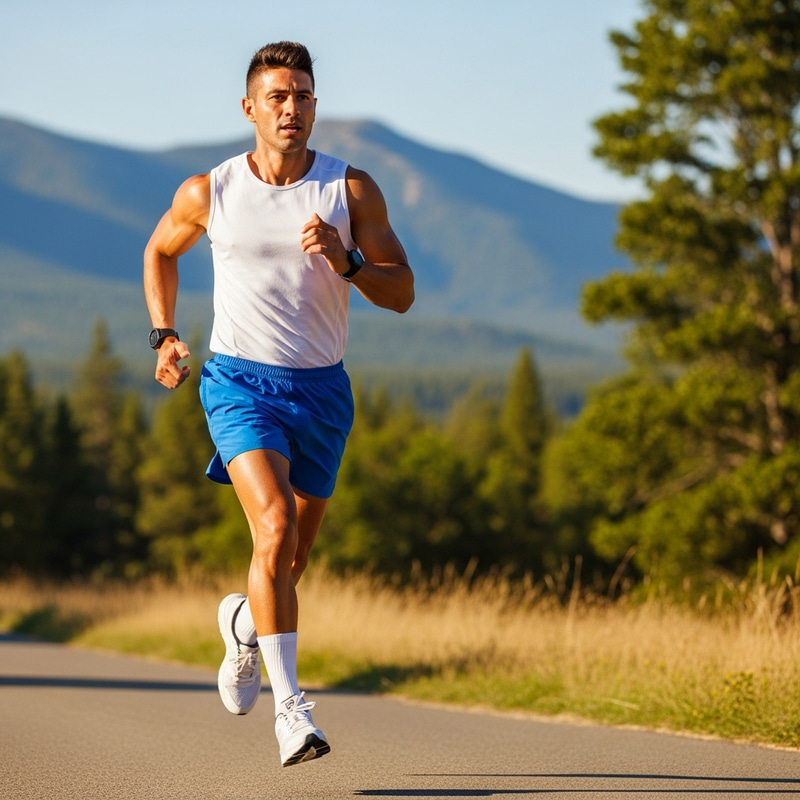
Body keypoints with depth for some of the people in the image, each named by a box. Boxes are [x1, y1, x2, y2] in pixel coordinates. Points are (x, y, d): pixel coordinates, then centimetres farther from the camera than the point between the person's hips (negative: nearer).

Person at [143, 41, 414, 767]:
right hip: (241, 381, -3)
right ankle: (290, 707, -24)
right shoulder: (208, 194, -3)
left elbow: (401, 294, -5)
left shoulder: (352, 190, -4)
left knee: (295, 553, 14)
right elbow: (161, 251, 17)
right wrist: (164, 335, 6)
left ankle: (244, 624, 49)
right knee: (275, 528, -24)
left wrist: (343, 260, -23)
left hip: (322, 388, 3)